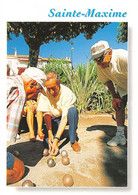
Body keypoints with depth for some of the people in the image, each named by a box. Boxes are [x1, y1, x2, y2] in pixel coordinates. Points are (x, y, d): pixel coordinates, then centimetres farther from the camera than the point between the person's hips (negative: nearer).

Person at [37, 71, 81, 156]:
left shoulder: (67, 93, -29)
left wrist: (56, 139, -39)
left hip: (66, 116, 0)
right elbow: (46, 114, -19)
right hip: (53, 119, 0)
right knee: (47, 143, -22)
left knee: (73, 110, -35)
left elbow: (65, 117, -32)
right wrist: (50, 133, -31)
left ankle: (73, 140, -17)